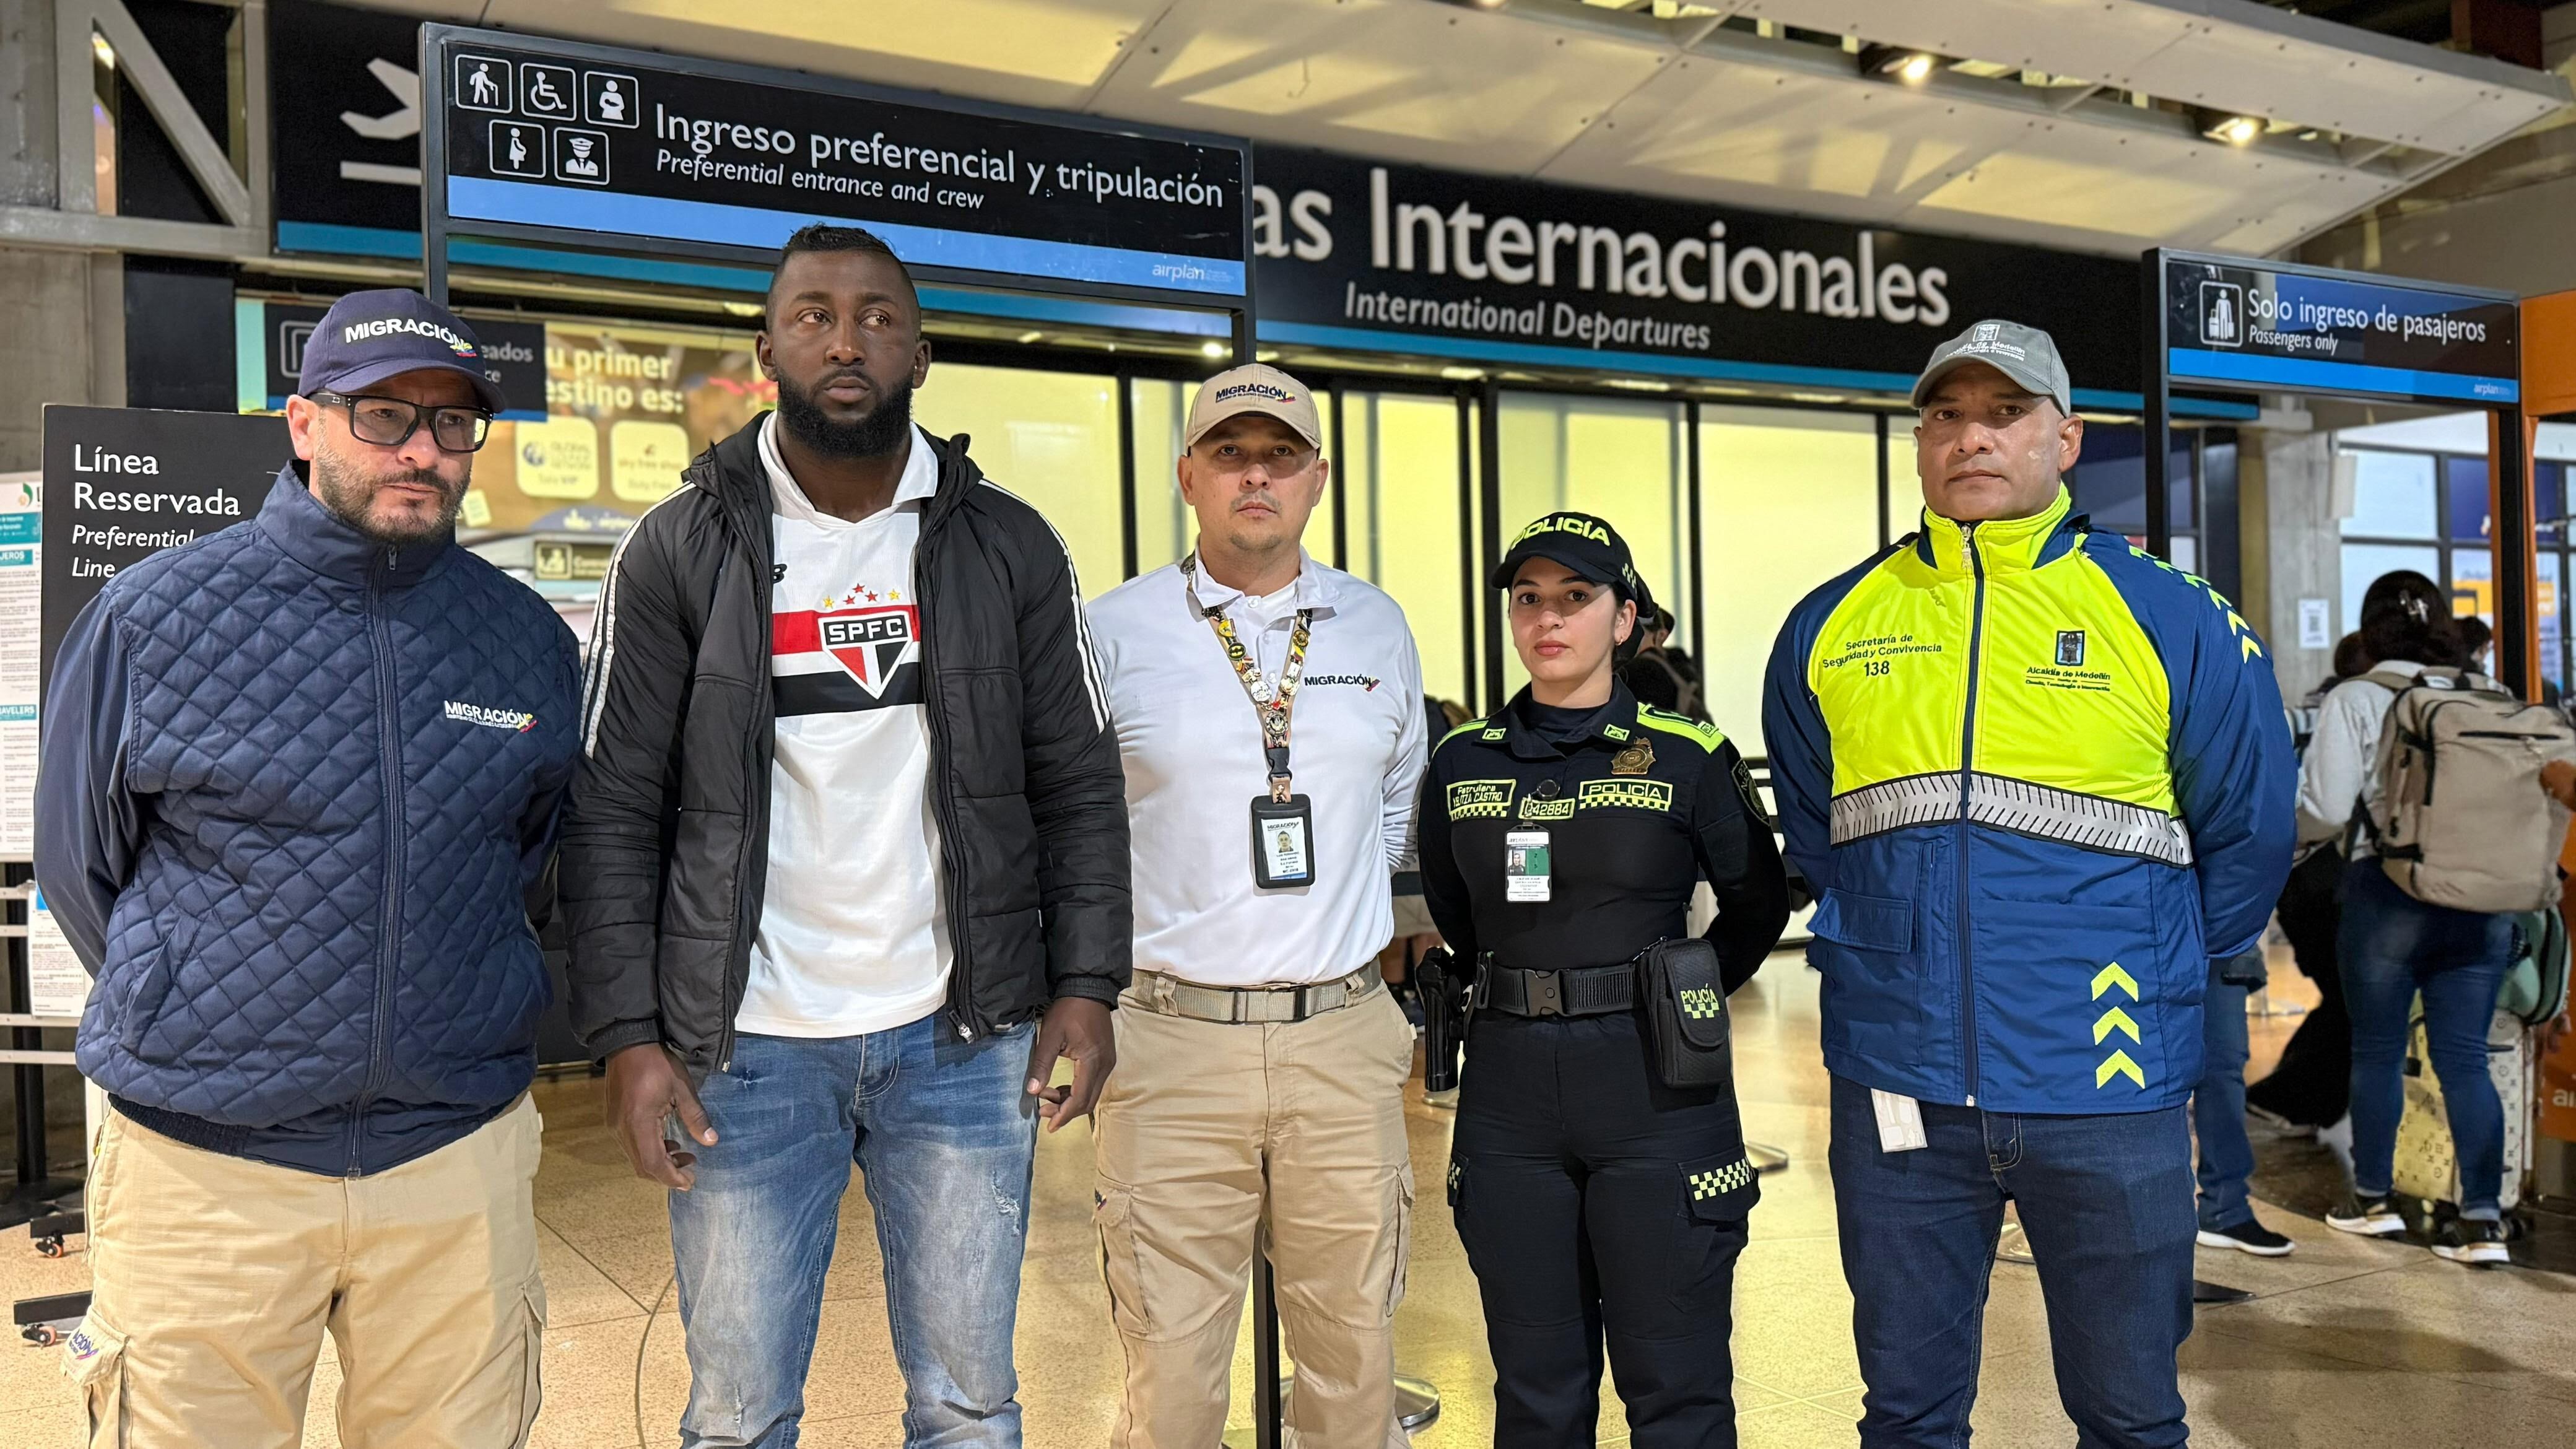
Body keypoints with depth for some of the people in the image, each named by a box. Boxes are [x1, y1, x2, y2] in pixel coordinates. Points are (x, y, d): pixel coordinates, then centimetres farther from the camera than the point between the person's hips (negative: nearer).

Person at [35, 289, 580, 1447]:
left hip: (462, 1162, 2)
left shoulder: (529, 638, 2)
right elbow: (80, 866, 6)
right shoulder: (156, 614, -4)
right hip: (204, 1166, -2)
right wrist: (191, 1019, 10)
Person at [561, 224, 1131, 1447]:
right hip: (747, 1047, -1)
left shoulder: (1010, 547, 3)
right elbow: (612, 808, -1)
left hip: (963, 1038, 1)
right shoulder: (680, 548, -1)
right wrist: (629, 1035, -8)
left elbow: (1079, 785, 5)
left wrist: (1086, 988, -4)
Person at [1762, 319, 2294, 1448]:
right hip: (1894, 1087, 1)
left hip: (2108, 1091, -1)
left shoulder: (2172, 622, -1)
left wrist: (2149, 980, 8)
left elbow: (2246, 842, 8)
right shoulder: (1829, 628, 4)